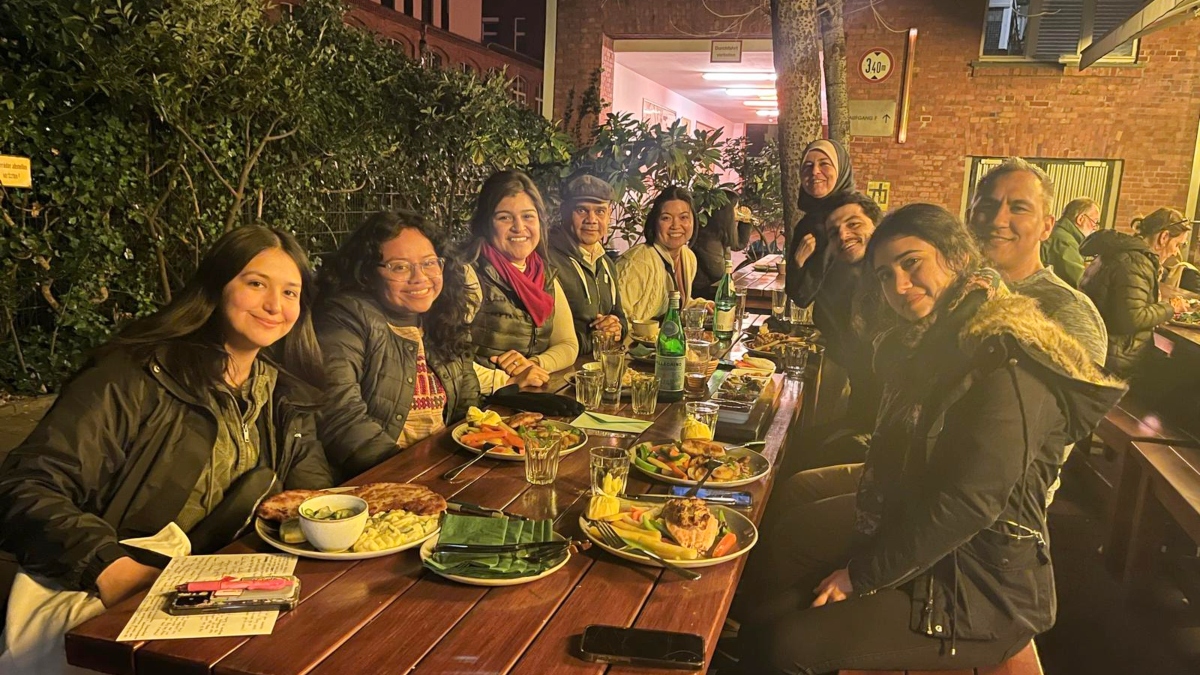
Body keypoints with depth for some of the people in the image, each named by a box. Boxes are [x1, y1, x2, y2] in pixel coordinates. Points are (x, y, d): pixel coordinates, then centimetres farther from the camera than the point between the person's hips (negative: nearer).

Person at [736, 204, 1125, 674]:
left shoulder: (1010, 366, -25)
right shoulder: (931, 338, 5)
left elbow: (964, 505, -27)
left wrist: (862, 575, -20)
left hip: (976, 592, -9)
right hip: (902, 525, 9)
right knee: (765, 563, 11)